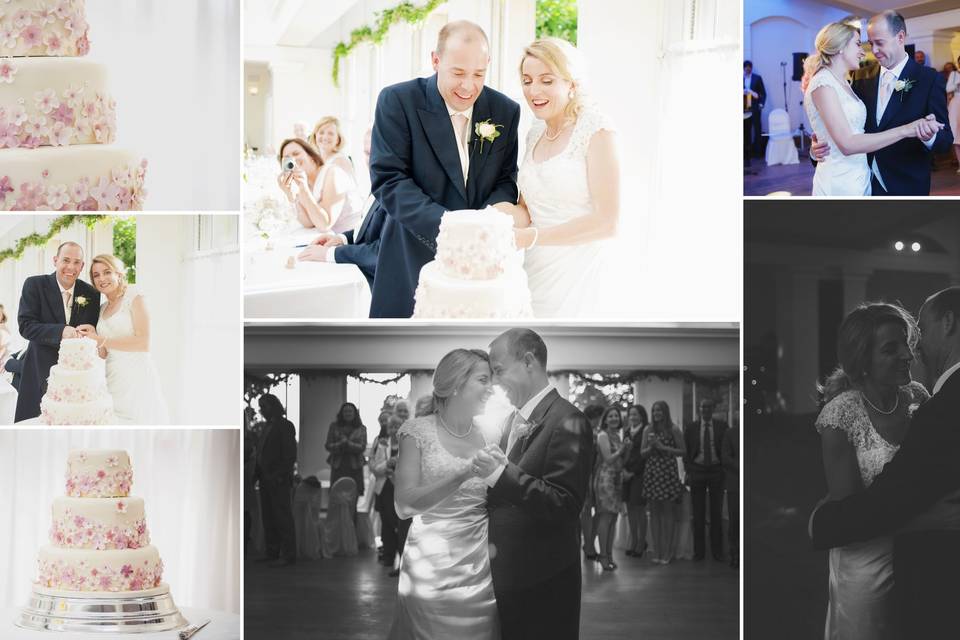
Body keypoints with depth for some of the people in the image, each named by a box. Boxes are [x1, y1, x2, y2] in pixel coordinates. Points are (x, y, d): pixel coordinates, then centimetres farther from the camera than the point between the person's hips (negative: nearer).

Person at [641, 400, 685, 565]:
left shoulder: (673, 430, 0)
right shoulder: (648, 431, 11)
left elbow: (683, 452, -3)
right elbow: (642, 453, 13)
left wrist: (663, 447, -11)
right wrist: (651, 447, -7)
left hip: (668, 472, -4)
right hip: (651, 472, 4)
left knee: (668, 511, -3)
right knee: (654, 512, 4)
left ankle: (667, 551, 0)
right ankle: (656, 551, 8)